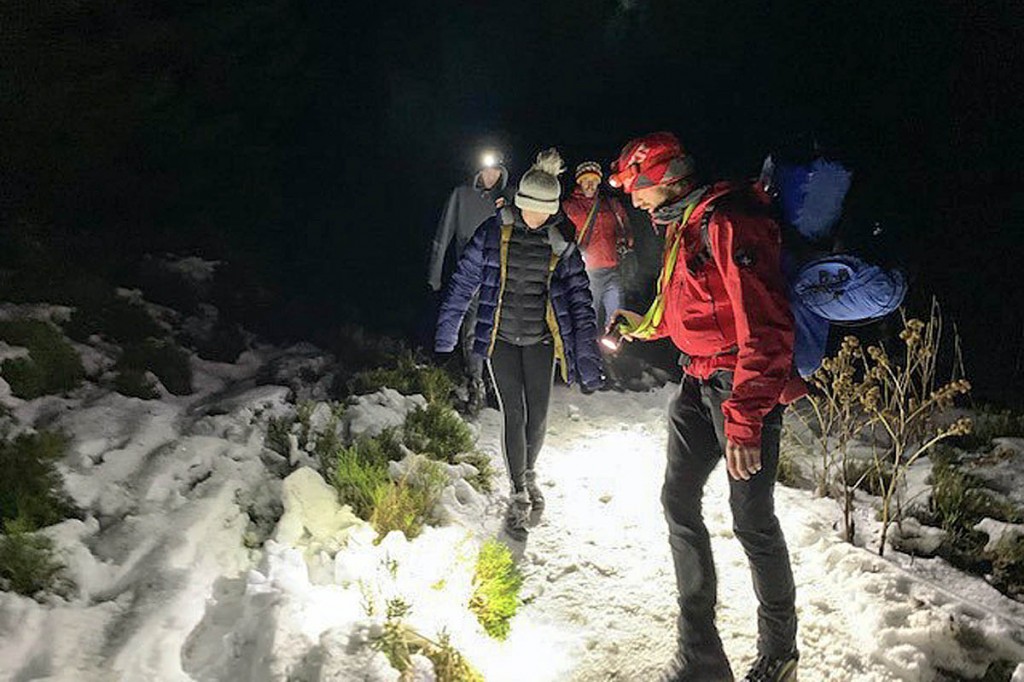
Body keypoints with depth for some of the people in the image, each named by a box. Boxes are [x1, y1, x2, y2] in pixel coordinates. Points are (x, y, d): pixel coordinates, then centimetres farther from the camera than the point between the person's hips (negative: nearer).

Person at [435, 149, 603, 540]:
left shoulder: (561, 244, -4)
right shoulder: (494, 232, -7)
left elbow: (579, 299, -3)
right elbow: (463, 283, -2)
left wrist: (587, 360, -9)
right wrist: (445, 338, -3)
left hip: (540, 340, 1)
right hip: (501, 339, -1)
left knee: (538, 417, 4)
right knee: (513, 416, -3)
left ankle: (530, 474, 34)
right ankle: (519, 495, 13)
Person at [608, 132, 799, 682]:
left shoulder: (727, 223, -18)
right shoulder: (680, 227, 14)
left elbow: (765, 327, -26)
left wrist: (744, 418, -30)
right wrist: (647, 324, 19)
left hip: (745, 382, -10)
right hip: (699, 380, 10)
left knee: (752, 521, -2)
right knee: (678, 502, 7)